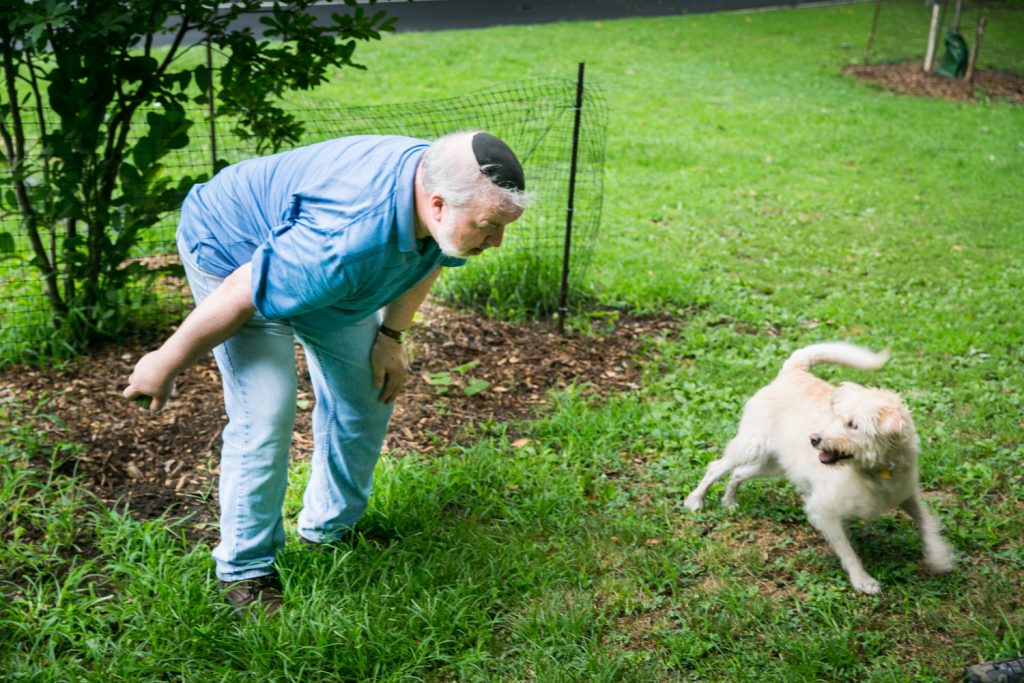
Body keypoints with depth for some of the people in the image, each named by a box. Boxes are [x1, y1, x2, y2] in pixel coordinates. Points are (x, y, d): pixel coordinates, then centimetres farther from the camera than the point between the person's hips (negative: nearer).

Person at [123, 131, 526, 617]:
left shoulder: (442, 182, -21)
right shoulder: (349, 239, -45)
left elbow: (423, 259, 4)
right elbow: (239, 297, -33)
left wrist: (390, 335, 0)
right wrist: (164, 366, -19)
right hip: (235, 255, -8)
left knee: (367, 394, 8)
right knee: (265, 413, -17)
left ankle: (330, 530, 27)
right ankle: (244, 569, 2)